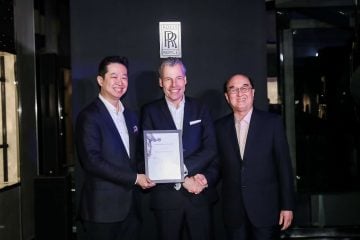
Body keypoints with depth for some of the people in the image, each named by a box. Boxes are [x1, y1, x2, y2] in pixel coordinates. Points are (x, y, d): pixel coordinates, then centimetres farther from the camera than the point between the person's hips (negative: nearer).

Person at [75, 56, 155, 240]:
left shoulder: (130, 116, 15)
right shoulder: (89, 117, -9)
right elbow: (92, 161, -18)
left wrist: (143, 175, 2)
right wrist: (134, 178, -15)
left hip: (129, 206, 7)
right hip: (103, 209, -6)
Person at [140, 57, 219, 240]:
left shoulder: (200, 110, 7)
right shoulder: (150, 112, 1)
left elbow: (211, 150, -1)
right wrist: (182, 180, -13)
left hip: (199, 194, 1)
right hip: (166, 196, -1)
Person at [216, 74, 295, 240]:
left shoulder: (272, 122, -2)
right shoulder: (220, 127, 5)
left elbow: (284, 165, -3)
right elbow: (218, 164, 11)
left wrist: (287, 206, -5)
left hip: (266, 209, -2)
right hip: (233, 212, 2)